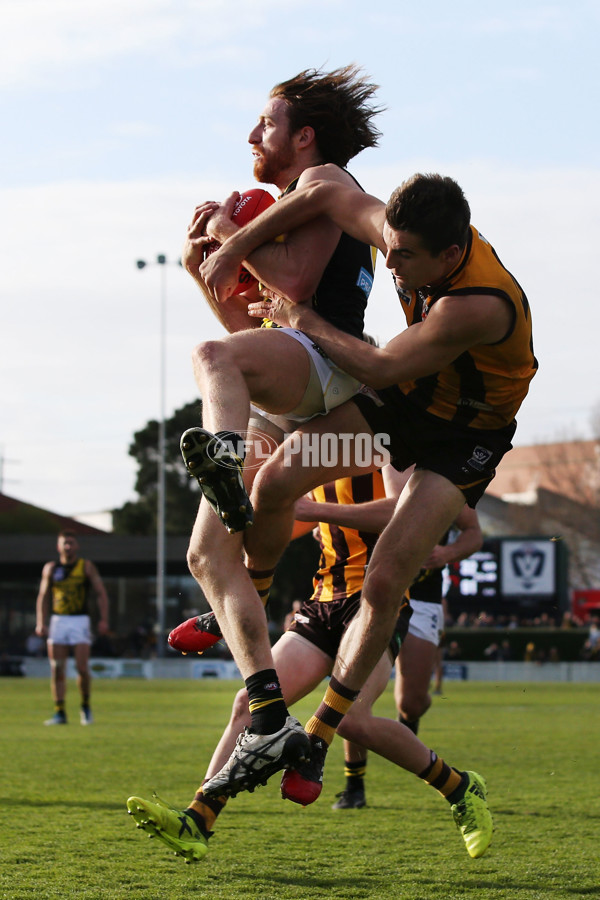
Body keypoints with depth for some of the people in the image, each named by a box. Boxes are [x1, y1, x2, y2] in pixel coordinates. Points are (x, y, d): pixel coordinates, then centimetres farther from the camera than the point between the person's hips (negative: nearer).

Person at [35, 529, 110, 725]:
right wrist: (41, 623, 3)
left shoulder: (86, 566, 3)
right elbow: (43, 597, 13)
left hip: (80, 621, -2)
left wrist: (104, 619, -9)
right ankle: (59, 713, 3)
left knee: (82, 668, -10)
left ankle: (86, 707, 12)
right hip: (57, 621, 3)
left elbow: (101, 593, 1)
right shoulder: (51, 568, 10)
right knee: (57, 670, -2)